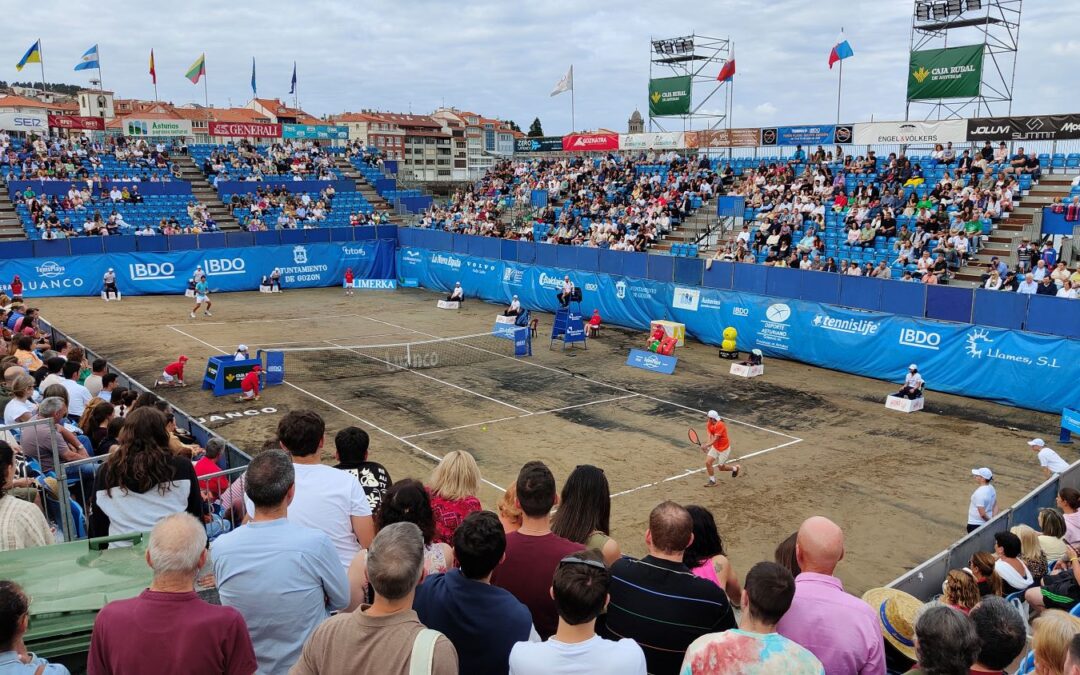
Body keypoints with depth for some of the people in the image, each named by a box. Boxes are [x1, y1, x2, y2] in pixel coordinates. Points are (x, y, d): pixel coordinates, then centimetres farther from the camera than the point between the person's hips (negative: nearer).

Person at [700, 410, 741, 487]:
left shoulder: (720, 425, -30)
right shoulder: (709, 424, -7)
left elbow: (715, 439, -32)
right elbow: (710, 437, -14)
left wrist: (706, 445, -41)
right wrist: (705, 444, -32)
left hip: (724, 449, -7)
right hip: (715, 448, 7)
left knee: (721, 467, 7)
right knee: (708, 462, -5)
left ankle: (735, 468, 36)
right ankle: (712, 481, 13)